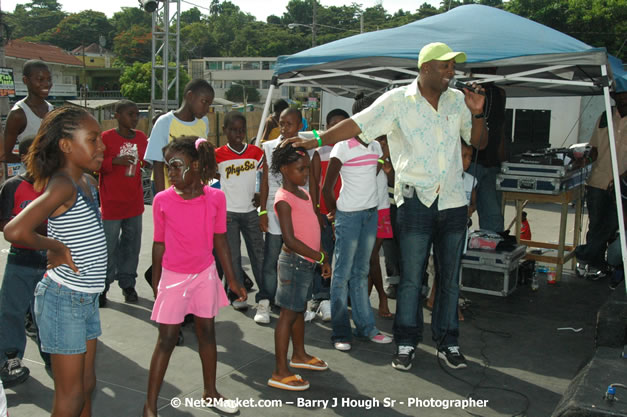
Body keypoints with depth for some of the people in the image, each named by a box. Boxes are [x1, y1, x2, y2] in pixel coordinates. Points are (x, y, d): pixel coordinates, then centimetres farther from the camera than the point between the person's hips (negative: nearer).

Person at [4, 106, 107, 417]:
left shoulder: (87, 182, 7)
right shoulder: (62, 185, -21)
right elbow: (15, 231, -35)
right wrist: (57, 248, -19)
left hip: (87, 298, 8)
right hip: (63, 300, -8)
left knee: (86, 385, 19)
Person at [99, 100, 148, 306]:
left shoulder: (141, 137, 7)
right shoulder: (106, 137, -9)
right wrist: (114, 161, -22)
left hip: (134, 202, 5)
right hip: (112, 203, -5)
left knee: (131, 245, 11)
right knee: (109, 246, 1)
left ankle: (127, 283, 24)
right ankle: (102, 286, 14)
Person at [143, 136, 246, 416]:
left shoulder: (216, 198, -8)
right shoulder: (162, 200, -11)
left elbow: (220, 240, 1)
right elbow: (159, 244, -2)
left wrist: (231, 279, 4)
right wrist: (156, 282, 5)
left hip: (206, 275, 2)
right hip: (173, 277, -2)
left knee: (207, 332, 14)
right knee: (167, 339, 1)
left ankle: (210, 392, 32)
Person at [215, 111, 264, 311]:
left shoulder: (256, 152, 2)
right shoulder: (218, 155, -4)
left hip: (250, 211, 2)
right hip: (228, 212, -2)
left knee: (259, 253, 8)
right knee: (232, 256, 4)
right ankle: (237, 295, 14)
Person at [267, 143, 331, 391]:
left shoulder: (303, 193, 12)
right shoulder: (284, 199, -16)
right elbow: (290, 239, -22)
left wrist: (323, 259, 15)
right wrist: (320, 256, -17)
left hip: (307, 261, 9)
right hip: (294, 261, -9)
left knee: (300, 309, 21)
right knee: (289, 313, -4)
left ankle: (299, 355, 38)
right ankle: (280, 373, 1)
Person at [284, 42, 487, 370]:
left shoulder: (457, 101, 9)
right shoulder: (398, 100, -3)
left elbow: (479, 143, 13)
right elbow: (356, 124, -9)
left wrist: (477, 113, -5)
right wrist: (317, 141, -19)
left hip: (453, 202, 4)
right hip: (415, 201, -4)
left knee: (450, 279, 11)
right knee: (411, 278, 1)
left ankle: (447, 343, 26)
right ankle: (406, 343, 18)